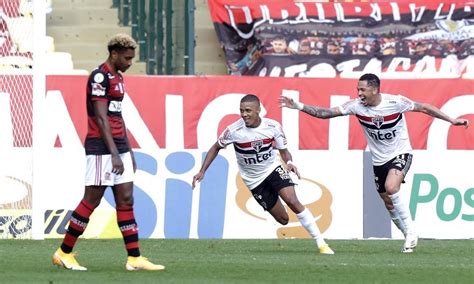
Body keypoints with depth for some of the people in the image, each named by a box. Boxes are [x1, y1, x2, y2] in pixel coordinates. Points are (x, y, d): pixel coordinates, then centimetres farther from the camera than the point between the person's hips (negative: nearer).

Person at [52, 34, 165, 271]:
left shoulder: (117, 78, 16)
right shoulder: (100, 77, -13)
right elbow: (101, 118, -17)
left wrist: (128, 151, 21)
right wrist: (114, 153, -21)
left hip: (119, 148, 9)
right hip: (102, 149, -9)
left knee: (126, 200, 5)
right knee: (91, 200, -5)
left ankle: (134, 258, 4)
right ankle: (64, 253, 5)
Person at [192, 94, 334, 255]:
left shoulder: (273, 127, -13)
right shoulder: (234, 131, -17)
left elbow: (283, 151, -1)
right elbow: (216, 148, 0)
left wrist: (289, 162, -23)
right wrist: (202, 172, -4)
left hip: (273, 169, 0)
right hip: (254, 180, 0)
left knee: (292, 201, -23)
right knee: (283, 220, -3)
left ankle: (321, 244, -18)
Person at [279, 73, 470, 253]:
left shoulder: (395, 102, -20)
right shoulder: (356, 106, -12)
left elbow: (424, 108, -10)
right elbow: (327, 113, -13)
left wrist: (451, 120, -10)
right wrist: (299, 106, -23)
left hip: (400, 154, -5)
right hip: (379, 160, 5)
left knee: (391, 187, -29)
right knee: (388, 203, 7)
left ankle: (410, 231, -17)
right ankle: (410, 237, 26)